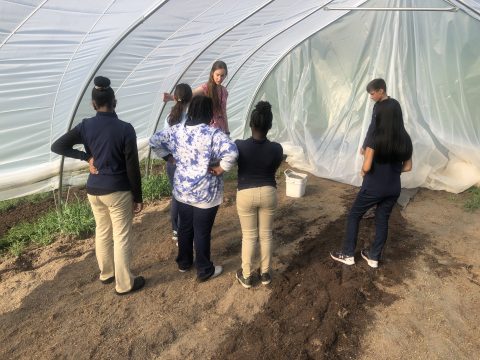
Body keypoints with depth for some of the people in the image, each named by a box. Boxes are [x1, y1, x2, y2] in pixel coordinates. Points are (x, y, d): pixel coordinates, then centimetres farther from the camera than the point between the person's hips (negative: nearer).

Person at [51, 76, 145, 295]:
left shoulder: (85, 126, -4)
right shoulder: (125, 129, -16)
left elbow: (57, 146, -5)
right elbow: (132, 168, -14)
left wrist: (86, 157, -1)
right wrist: (138, 197, -5)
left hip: (94, 189, 5)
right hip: (118, 191, -5)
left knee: (102, 232, 21)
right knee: (122, 237, 7)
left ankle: (106, 273, 39)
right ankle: (124, 284, 19)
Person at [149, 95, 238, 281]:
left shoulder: (176, 130, -2)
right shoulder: (213, 133, -20)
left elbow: (154, 141, 8)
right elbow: (232, 153, -34)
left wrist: (170, 157, 10)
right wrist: (221, 168, -19)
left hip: (182, 190, 6)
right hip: (205, 193, -5)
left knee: (185, 227, 22)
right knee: (202, 232, 8)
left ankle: (184, 262, 40)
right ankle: (204, 270, 25)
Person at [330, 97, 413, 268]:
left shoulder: (375, 140, -19)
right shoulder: (406, 140, -2)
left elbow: (366, 167, -21)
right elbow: (407, 167, 4)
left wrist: (363, 172, 0)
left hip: (373, 187, -5)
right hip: (393, 188, 5)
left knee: (354, 216, 13)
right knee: (382, 220, 18)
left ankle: (348, 255, 20)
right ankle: (374, 257, 30)